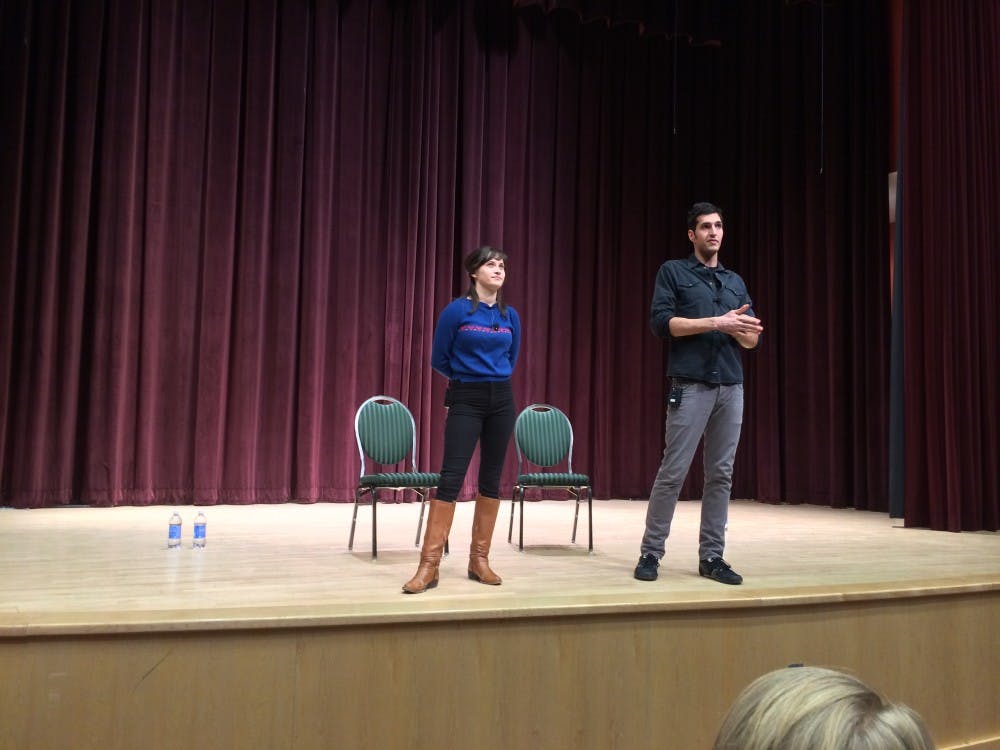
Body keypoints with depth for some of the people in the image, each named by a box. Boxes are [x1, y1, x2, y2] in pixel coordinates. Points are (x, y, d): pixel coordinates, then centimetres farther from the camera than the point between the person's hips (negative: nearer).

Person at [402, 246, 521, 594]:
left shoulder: (511, 316, 7)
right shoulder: (456, 311, -6)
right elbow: (439, 360, 2)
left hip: (502, 400, 5)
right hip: (466, 400, -4)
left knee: (491, 477, 7)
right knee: (451, 477, -10)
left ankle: (479, 558, 16)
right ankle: (429, 565, -7)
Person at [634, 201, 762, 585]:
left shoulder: (735, 282, 19)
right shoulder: (673, 271, 4)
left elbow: (751, 341, 15)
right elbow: (661, 322, -10)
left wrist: (743, 330, -10)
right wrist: (717, 323, -14)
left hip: (731, 387, 5)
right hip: (690, 386, -5)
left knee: (721, 474, 6)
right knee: (672, 472, -5)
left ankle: (711, 556, 13)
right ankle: (650, 552, 5)